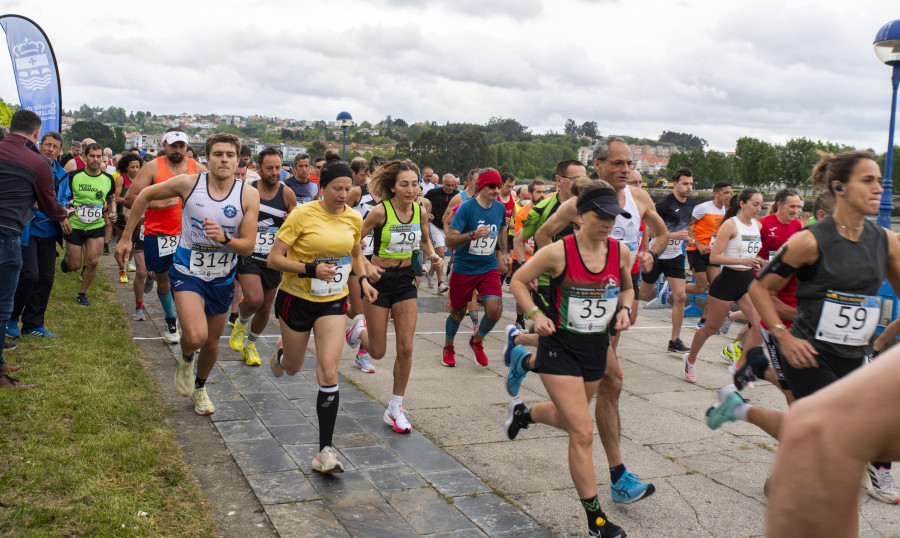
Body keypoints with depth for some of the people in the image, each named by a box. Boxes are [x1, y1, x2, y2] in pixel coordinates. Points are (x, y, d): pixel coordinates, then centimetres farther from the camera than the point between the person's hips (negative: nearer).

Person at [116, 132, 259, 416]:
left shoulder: (248, 195, -12)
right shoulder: (188, 183, -13)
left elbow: (248, 246, -11)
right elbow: (146, 195, 3)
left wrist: (224, 238, -33)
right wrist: (126, 237, 6)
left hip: (222, 279, 2)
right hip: (188, 272, -2)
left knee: (212, 343, 16)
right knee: (196, 337, -24)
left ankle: (199, 387, 46)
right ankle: (186, 361, 14)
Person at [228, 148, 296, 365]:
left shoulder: (287, 194, -2)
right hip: (249, 255, -3)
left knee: (265, 307, 11)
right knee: (254, 299, -23)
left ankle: (250, 345, 37)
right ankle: (241, 323, 13)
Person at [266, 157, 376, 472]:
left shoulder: (353, 218, -2)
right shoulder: (302, 215, -16)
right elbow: (273, 259, -16)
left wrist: (363, 280, 0)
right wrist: (311, 269, -28)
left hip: (333, 303, 2)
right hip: (297, 299, -2)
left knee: (328, 374, -10)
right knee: (292, 368, 17)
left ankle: (325, 451, -5)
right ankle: (280, 354, 57)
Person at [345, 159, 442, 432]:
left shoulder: (420, 210, -3)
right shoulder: (380, 211, -17)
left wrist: (432, 254, -4)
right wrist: (366, 266, -23)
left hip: (406, 280, 4)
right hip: (380, 279, -4)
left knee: (406, 348, -2)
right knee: (377, 352, 4)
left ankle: (395, 408, 13)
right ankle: (360, 329, 41)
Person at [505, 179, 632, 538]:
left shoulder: (621, 252, -4)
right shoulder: (558, 252, -17)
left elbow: (627, 288, 15)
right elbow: (518, 281, -4)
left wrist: (624, 310, -5)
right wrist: (536, 315, -16)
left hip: (597, 347, 6)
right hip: (560, 346, -5)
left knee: (568, 419, 24)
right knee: (583, 432, -8)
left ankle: (523, 413, 57)